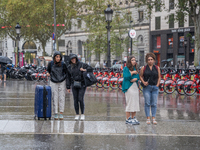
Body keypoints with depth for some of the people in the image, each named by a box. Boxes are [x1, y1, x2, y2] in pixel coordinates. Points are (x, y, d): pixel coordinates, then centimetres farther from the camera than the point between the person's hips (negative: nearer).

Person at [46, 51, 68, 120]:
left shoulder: (63, 64, -10)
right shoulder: (50, 63, -8)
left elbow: (66, 72, 1)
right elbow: (48, 70, 10)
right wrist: (48, 73, -13)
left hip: (62, 82, -1)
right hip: (53, 83, 1)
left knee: (61, 98, -2)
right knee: (55, 98, -1)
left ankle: (61, 114, 5)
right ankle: (55, 114, 6)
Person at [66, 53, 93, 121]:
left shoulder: (81, 64, -5)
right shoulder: (69, 67, 5)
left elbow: (91, 69, -3)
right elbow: (68, 78, 7)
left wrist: (84, 70, -22)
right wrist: (68, 87, 4)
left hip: (82, 84, -3)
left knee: (81, 99, -11)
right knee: (75, 100, 1)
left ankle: (82, 114, 2)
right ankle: (77, 115, 12)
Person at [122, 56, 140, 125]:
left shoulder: (135, 68, 16)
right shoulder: (126, 68, -3)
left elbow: (138, 77, 7)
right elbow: (126, 76, -16)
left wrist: (135, 79, -13)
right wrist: (132, 73, -10)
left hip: (135, 87, 7)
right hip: (129, 87, -7)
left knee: (135, 103, 7)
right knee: (129, 103, -8)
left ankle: (133, 118, 14)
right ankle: (128, 119, -3)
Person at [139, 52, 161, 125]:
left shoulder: (157, 68, 8)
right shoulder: (143, 68, 3)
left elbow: (159, 77, 12)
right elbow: (140, 76, 7)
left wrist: (157, 85, 1)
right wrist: (143, 82, -8)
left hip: (155, 87, 2)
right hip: (147, 87, -2)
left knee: (154, 104, 2)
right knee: (147, 103, -1)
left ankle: (153, 118, 8)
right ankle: (148, 118, 4)